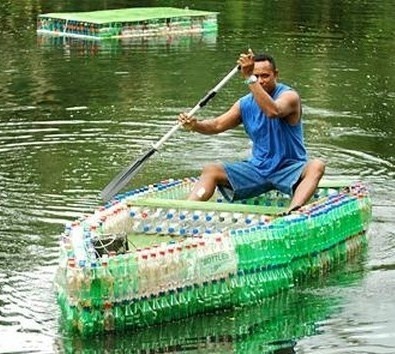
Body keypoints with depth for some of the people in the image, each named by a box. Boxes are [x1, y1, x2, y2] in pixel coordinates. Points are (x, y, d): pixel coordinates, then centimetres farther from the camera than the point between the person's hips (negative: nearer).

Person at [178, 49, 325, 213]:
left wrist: (250, 78, -41)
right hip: (258, 168, 5)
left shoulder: (289, 96, -12)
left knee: (316, 166, -36)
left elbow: (273, 111, -35)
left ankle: (291, 213, -58)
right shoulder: (245, 104, 6)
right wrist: (194, 125, -19)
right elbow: (217, 125, 2)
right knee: (210, 171, -7)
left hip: (289, 169, -5)